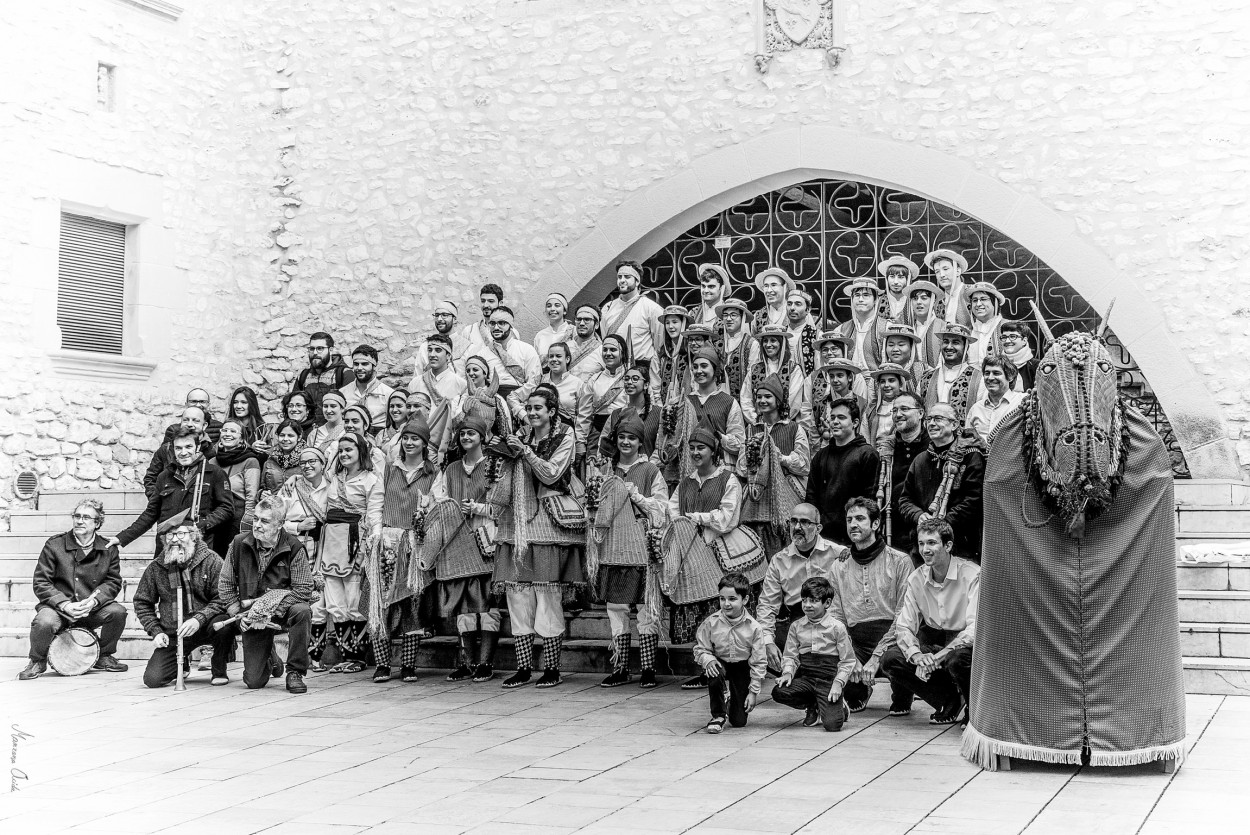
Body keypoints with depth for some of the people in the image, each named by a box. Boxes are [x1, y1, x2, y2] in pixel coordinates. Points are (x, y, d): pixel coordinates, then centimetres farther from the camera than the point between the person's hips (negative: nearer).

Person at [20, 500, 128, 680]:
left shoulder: (108, 549, 2)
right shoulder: (54, 545, -4)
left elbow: (113, 582, 2)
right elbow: (41, 582, -5)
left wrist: (94, 600, -19)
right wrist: (65, 605, -20)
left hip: (93, 611, 2)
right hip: (58, 608, -2)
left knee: (118, 611, -26)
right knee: (44, 622, -35)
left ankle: (104, 656, 3)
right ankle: (37, 661, 0)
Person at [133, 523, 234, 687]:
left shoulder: (211, 560, -4)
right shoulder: (155, 567, 5)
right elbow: (142, 603, 13)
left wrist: (199, 619, -25)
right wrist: (156, 631, -1)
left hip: (203, 627, -2)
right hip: (171, 634, 2)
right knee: (152, 679, -14)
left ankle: (219, 672, -7)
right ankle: (181, 665, 23)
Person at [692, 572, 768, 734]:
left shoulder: (753, 628, -18)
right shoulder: (711, 623, -16)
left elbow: (758, 662, -11)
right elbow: (701, 648, -4)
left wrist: (753, 691, -10)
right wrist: (708, 660, -28)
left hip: (742, 667, 0)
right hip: (720, 664, 0)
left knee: (739, 722, 0)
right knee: (714, 672, -39)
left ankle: (732, 701, 40)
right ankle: (718, 716, -16)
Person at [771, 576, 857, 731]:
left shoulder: (836, 627, -3)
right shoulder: (796, 626, 7)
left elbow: (848, 661, -1)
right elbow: (790, 656, 10)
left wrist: (838, 683, -12)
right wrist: (788, 672, -10)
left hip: (829, 679, -4)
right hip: (805, 677, 4)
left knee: (832, 724, -23)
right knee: (778, 692, -25)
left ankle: (839, 706, 18)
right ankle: (813, 707, 6)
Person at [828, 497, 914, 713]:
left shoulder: (899, 561, 3)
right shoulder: (839, 568, 16)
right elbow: (835, 617, 9)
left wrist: (877, 657, -15)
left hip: (891, 640, -3)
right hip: (855, 643, 3)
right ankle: (859, 692, 10)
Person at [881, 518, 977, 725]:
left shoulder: (972, 575, -17)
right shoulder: (916, 579, -1)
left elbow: (976, 628, -25)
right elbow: (903, 626, -2)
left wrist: (939, 655, -34)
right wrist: (917, 656, -24)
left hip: (963, 644, -5)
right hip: (932, 642, 5)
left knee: (957, 659, -39)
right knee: (890, 659, -18)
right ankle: (950, 700, -4)